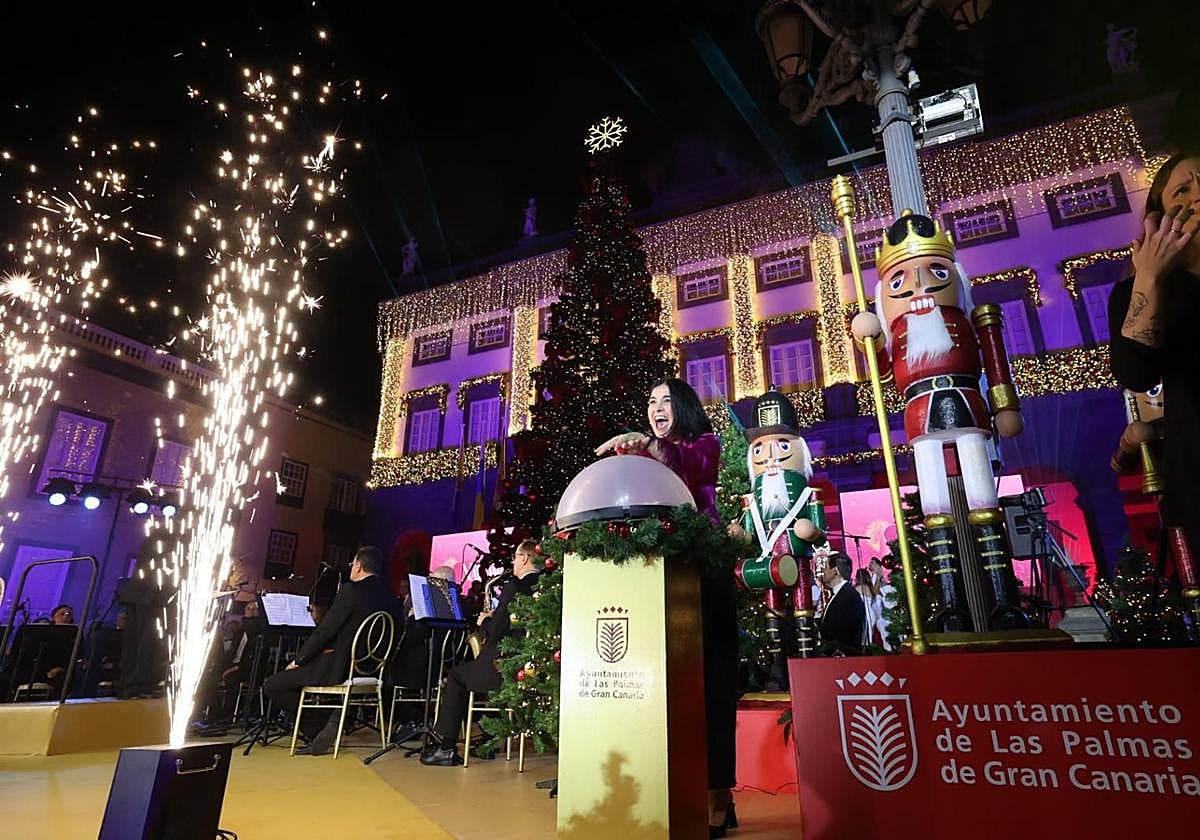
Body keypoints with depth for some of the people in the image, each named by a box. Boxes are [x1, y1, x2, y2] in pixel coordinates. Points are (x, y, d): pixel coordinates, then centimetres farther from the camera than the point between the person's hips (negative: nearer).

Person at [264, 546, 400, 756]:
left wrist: (298, 660, -1)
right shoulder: (390, 597, 5)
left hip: (341, 668, -8)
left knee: (272, 686, 3)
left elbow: (324, 630, -14)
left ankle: (325, 720, -1)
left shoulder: (351, 590, -16)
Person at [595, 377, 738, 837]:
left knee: (708, 676, -3)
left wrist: (648, 443, -34)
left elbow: (690, 464, -18)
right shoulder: (645, 457, 21)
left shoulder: (704, 443, 7)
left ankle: (717, 792, 2)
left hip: (704, 569, -4)